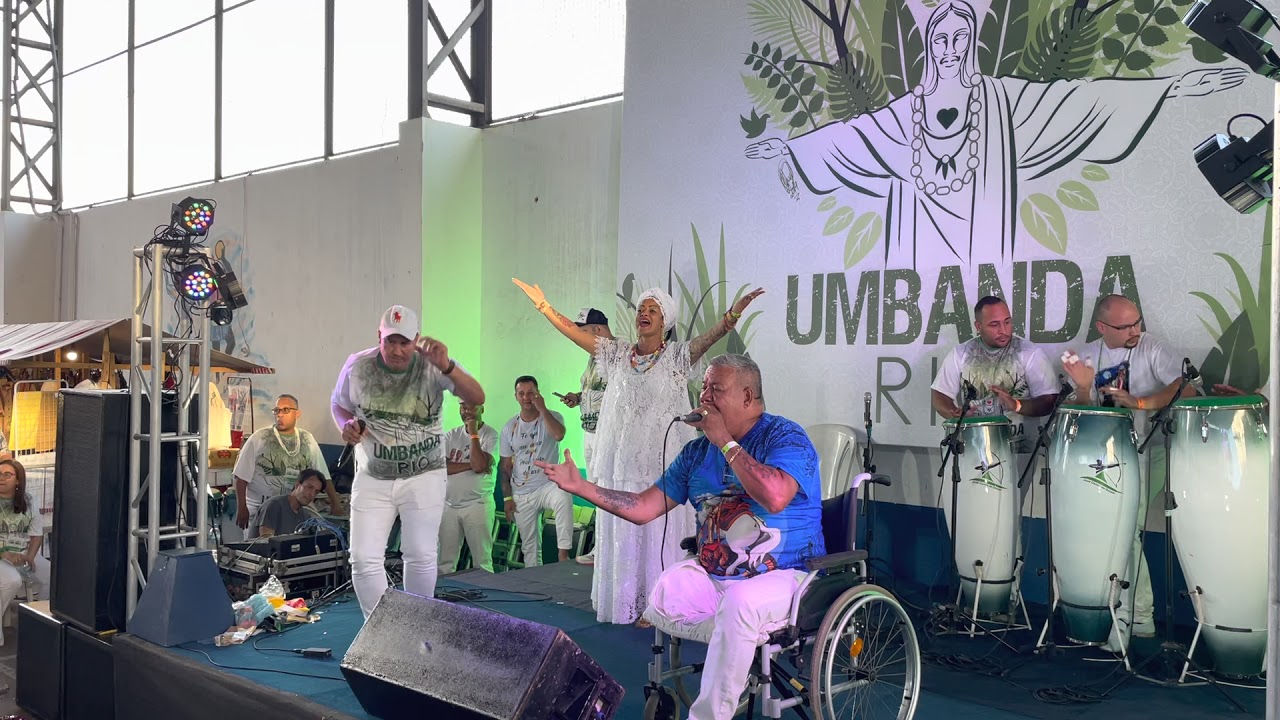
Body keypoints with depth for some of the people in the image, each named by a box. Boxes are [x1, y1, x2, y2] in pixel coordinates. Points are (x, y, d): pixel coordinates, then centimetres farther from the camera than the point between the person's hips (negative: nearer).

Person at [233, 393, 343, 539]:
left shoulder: (307, 440, 6)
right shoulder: (258, 439, -3)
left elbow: (323, 476, 10)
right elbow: (242, 476, -2)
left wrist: (336, 503, 7)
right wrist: (241, 508, -7)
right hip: (259, 510, -2)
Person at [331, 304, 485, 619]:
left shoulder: (432, 366, -15)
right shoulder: (357, 366, -7)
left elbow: (477, 399, -28)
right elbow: (338, 404, 12)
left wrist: (446, 367, -45)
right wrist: (347, 425, -11)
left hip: (424, 477, -2)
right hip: (372, 478, 2)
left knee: (421, 556, -1)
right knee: (364, 559, -1)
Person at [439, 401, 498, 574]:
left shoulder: (490, 435, -3)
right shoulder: (451, 435, 10)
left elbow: (479, 465, -17)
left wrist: (473, 434, -11)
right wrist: (471, 465, -12)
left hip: (478, 504, -4)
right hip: (448, 504, 4)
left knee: (482, 562, -3)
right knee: (444, 563, 5)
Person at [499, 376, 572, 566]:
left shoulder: (552, 417, -2)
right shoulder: (509, 428, 7)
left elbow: (559, 435, -26)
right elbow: (505, 466, 10)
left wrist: (542, 409, -21)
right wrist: (507, 497, 2)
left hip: (548, 484, -3)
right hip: (521, 494, 4)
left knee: (564, 498, -38)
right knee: (530, 547, 6)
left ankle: (563, 554, -37)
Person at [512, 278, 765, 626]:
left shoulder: (676, 356, -1)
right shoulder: (619, 353, 10)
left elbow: (710, 336, -17)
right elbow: (574, 332, 11)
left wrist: (733, 313, -34)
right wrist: (544, 306, 7)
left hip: (661, 463, -4)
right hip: (621, 462, 4)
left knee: (658, 534, -1)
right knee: (621, 534, 9)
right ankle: (626, 601, 20)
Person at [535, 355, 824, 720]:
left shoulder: (785, 437, -7)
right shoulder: (698, 451, 10)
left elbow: (775, 496, -28)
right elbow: (644, 508, 7)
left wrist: (725, 442, -19)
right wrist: (580, 487, -2)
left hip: (782, 576, -6)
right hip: (710, 575, 6)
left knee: (738, 604, -36)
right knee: (661, 599, -21)